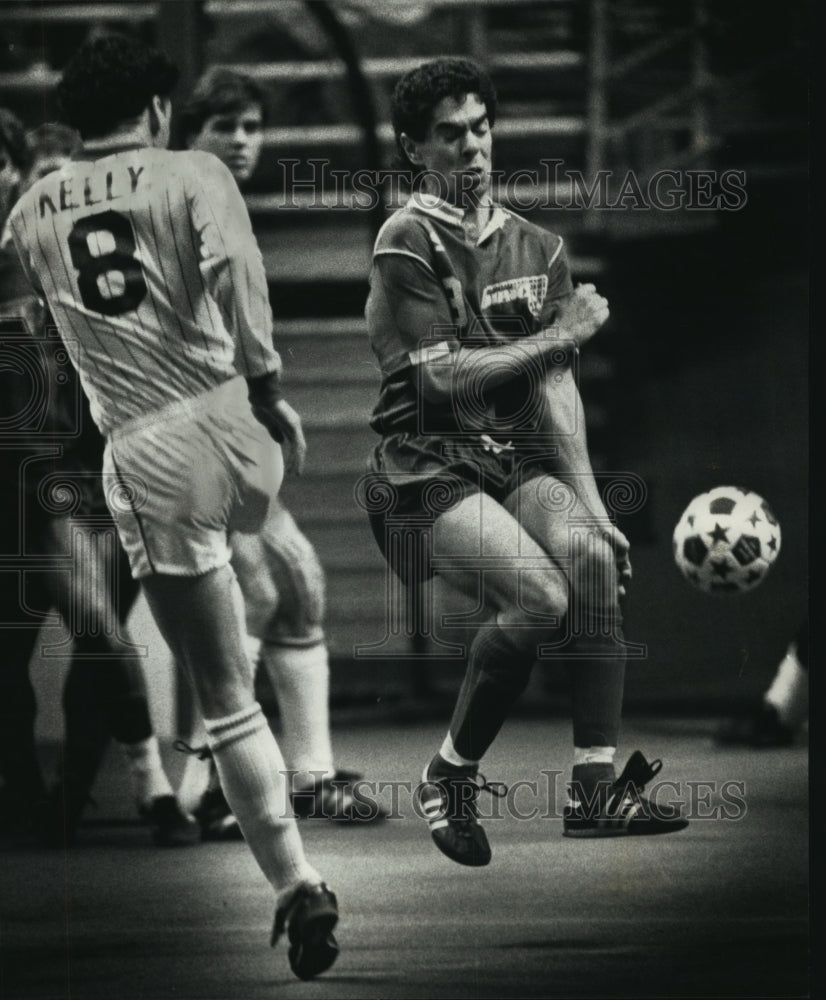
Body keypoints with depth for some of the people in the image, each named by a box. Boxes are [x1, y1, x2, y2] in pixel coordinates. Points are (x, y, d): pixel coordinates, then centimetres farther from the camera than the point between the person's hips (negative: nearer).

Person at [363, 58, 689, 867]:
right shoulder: (407, 245, -5)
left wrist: (589, 503, -5)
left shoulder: (536, 248, 13)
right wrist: (560, 334, -4)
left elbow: (555, 389, 5)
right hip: (431, 469, -5)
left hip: (519, 459, 5)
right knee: (542, 596, -27)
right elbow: (446, 377, -13)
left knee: (591, 555, -25)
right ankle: (450, 774, -6)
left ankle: (595, 790, -24)